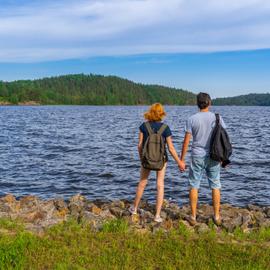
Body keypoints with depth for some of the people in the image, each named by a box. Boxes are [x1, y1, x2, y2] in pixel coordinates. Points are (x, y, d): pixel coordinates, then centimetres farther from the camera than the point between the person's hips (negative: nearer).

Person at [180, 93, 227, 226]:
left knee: (194, 186, 8)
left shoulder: (192, 119, -6)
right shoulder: (217, 117, -2)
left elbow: (186, 141, -6)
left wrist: (181, 160, 1)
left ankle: (193, 217, 12)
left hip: (197, 157, -1)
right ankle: (217, 216, 17)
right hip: (214, 157, 2)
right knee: (215, 186, 12)